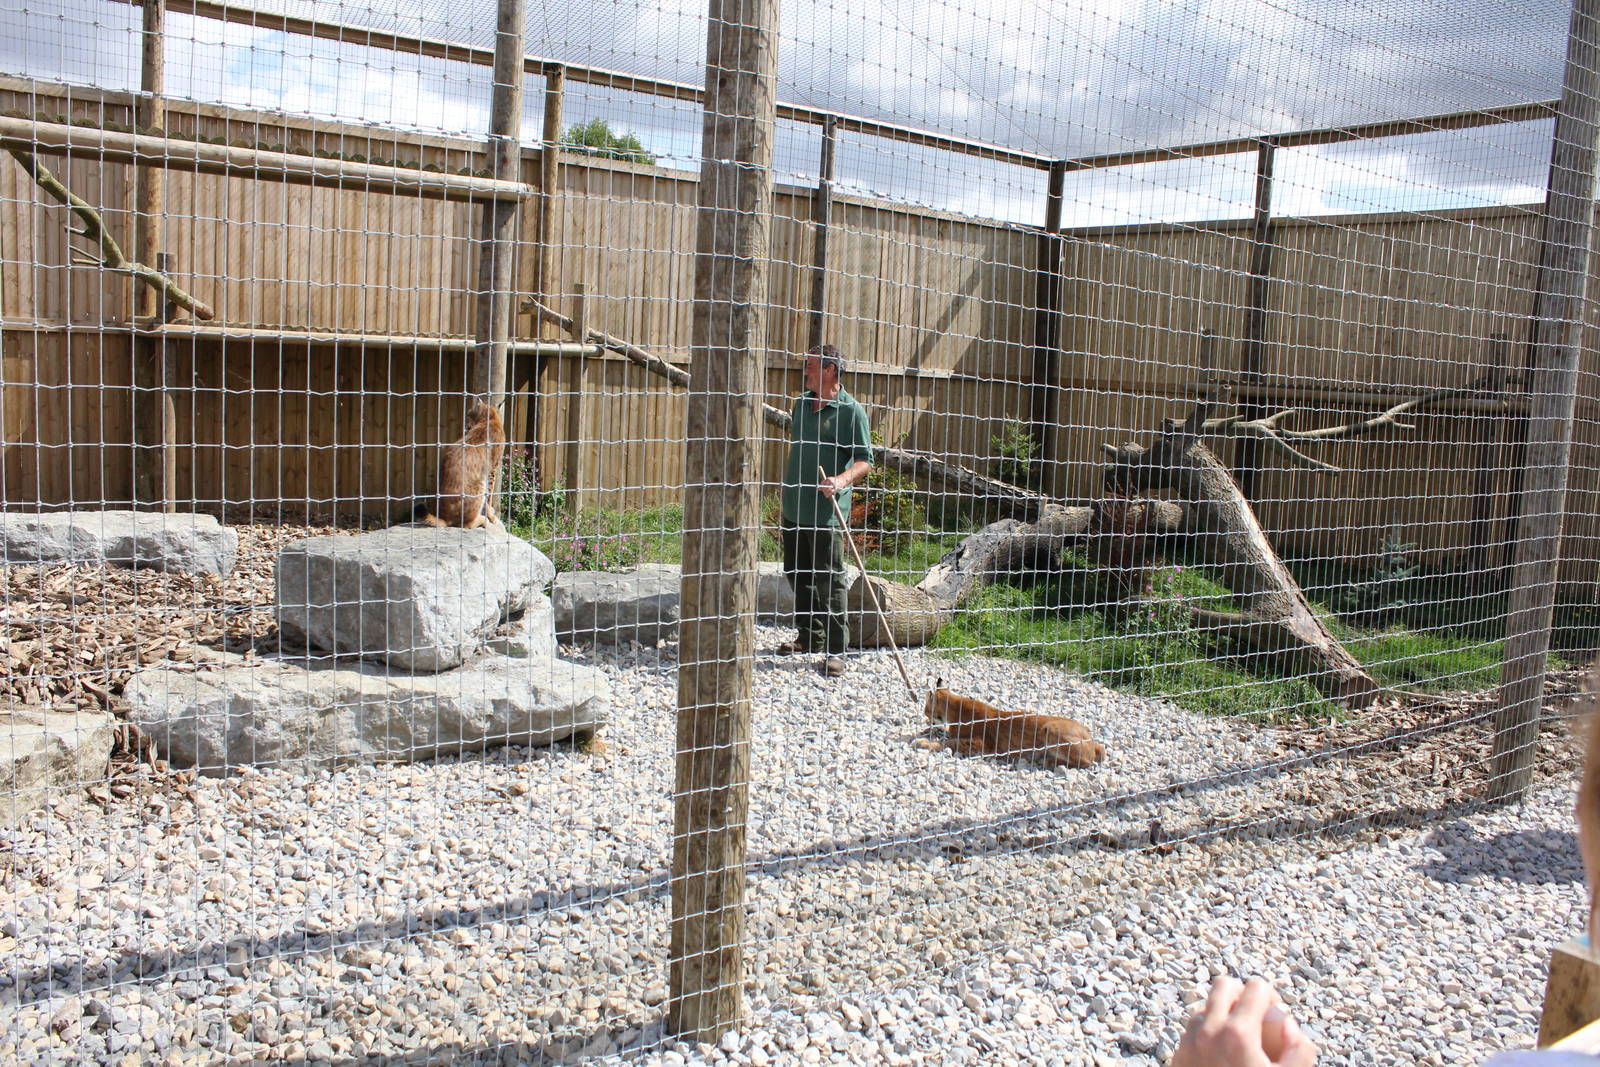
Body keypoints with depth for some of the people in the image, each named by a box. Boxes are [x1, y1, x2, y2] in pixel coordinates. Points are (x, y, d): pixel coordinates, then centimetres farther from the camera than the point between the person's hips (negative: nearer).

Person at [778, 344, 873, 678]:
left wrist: (842, 480, -30)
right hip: (794, 507, 8)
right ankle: (810, 636, 31)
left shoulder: (851, 410, -10)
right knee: (796, 573, 15)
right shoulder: (802, 403, 11)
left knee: (828, 579, -4)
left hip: (827, 510, -8)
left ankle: (835, 650, 4)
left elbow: (865, 461, -12)